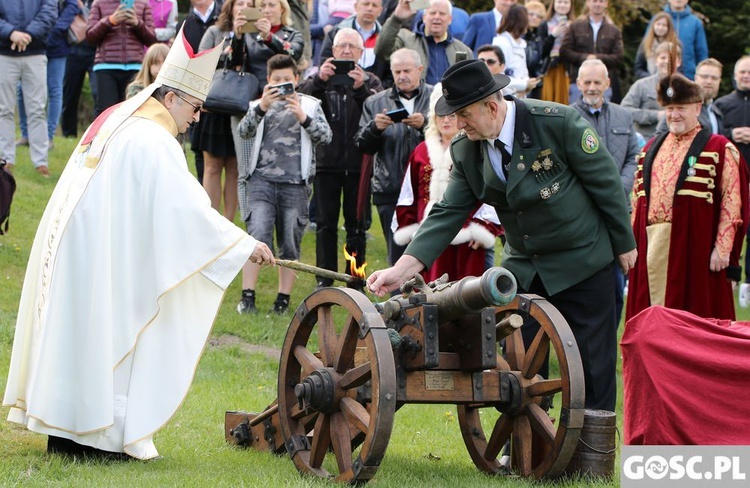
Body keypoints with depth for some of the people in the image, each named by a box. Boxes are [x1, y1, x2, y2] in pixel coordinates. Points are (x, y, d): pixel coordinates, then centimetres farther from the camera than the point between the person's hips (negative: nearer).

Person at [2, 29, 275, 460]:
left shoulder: (115, 122, 14)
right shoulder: (154, 141, -15)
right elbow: (188, 205, -22)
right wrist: (244, 244, -19)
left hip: (69, 247, 9)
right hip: (104, 258, -9)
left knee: (77, 330, 11)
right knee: (106, 332, -3)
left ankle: (64, 431, 14)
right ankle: (104, 434, 0)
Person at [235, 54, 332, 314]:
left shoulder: (309, 105, 14)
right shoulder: (259, 105, 15)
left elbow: (325, 136, 1)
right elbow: (243, 131, -3)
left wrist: (302, 117, -15)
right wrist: (262, 107, -20)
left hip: (295, 183, 0)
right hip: (261, 179, 0)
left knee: (290, 243, 1)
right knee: (257, 236, -13)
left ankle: (283, 299, 8)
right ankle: (247, 296, -12)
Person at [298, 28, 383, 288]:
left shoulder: (370, 82, 8)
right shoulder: (322, 79, 10)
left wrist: (361, 89, -27)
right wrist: (318, 80, -26)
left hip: (358, 165, 0)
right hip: (327, 162, 0)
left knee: (356, 225, 3)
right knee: (326, 224, 2)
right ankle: (324, 281, 6)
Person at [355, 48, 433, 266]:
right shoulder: (376, 103, 16)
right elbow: (362, 146, 10)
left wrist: (425, 124, -20)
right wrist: (374, 127, -9)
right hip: (391, 191, 2)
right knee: (397, 253, 2)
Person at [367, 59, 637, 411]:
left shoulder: (558, 122, -21)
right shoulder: (465, 150, -6)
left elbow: (606, 183, -11)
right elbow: (449, 212, -7)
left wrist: (623, 244, -3)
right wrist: (402, 269, -18)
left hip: (582, 263, -4)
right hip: (523, 268, 5)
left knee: (592, 367, 0)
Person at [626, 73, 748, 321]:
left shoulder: (719, 149, 0)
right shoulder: (651, 149, 18)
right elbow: (638, 197, 20)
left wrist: (723, 247, -13)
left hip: (693, 246, -5)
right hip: (651, 245, 5)